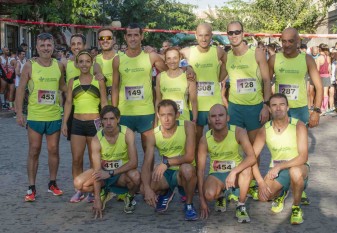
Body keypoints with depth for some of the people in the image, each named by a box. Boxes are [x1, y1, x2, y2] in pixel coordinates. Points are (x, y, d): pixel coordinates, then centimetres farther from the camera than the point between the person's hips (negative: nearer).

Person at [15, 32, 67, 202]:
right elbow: (21, 89, -5)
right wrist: (19, 113, -9)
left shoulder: (59, 66, 2)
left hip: (54, 116, 3)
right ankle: (31, 187, 11)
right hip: (35, 116, -2)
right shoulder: (30, 66, -6)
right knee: (34, 151, 4)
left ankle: (52, 183, 24)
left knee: (53, 150, 10)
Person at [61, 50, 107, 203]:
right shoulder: (73, 82, 8)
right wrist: (64, 122, 1)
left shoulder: (98, 81, 3)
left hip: (94, 122, -2)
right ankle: (78, 191, 10)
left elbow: (104, 103, 3)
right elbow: (68, 102, 9)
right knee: (76, 159, 1)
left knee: (95, 159, 5)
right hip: (77, 123, 2)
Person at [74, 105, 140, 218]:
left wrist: (110, 173, -31)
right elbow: (97, 171, -22)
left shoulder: (127, 133, -20)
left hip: (123, 172, -2)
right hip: (104, 171, 2)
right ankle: (104, 192, 9)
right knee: (78, 183, -21)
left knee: (135, 176, -37)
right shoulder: (97, 139, -18)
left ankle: (130, 198, -1)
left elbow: (134, 162, -25)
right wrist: (97, 199, -27)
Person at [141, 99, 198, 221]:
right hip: (166, 173, 4)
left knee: (187, 168, -39)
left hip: (185, 172, -4)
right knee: (144, 189, -22)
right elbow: (146, 165, -13)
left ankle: (189, 205, -11)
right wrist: (147, 188, -30)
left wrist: (166, 162, -34)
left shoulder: (187, 126, -16)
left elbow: (190, 156, -23)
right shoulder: (153, 135, -8)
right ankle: (166, 193, 17)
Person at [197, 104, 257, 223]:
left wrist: (234, 172, -40)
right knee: (209, 194, -31)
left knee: (247, 168, -35)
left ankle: (241, 207, -13)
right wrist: (202, 200, -14)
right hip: (216, 175, 1)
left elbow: (252, 158, -28)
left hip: (236, 174, -1)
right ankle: (220, 195, 11)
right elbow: (200, 170, -12)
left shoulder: (238, 132, -18)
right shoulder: (205, 140, -14)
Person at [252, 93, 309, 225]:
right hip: (276, 170, 3)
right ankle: (281, 194, 16)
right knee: (263, 196, -24)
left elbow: (303, 157, -24)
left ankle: (296, 207, -11)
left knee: (295, 171, -40)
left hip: (298, 168, -3)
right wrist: (261, 182, -20)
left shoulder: (298, 126, -16)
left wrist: (279, 166, -32)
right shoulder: (265, 130, -6)